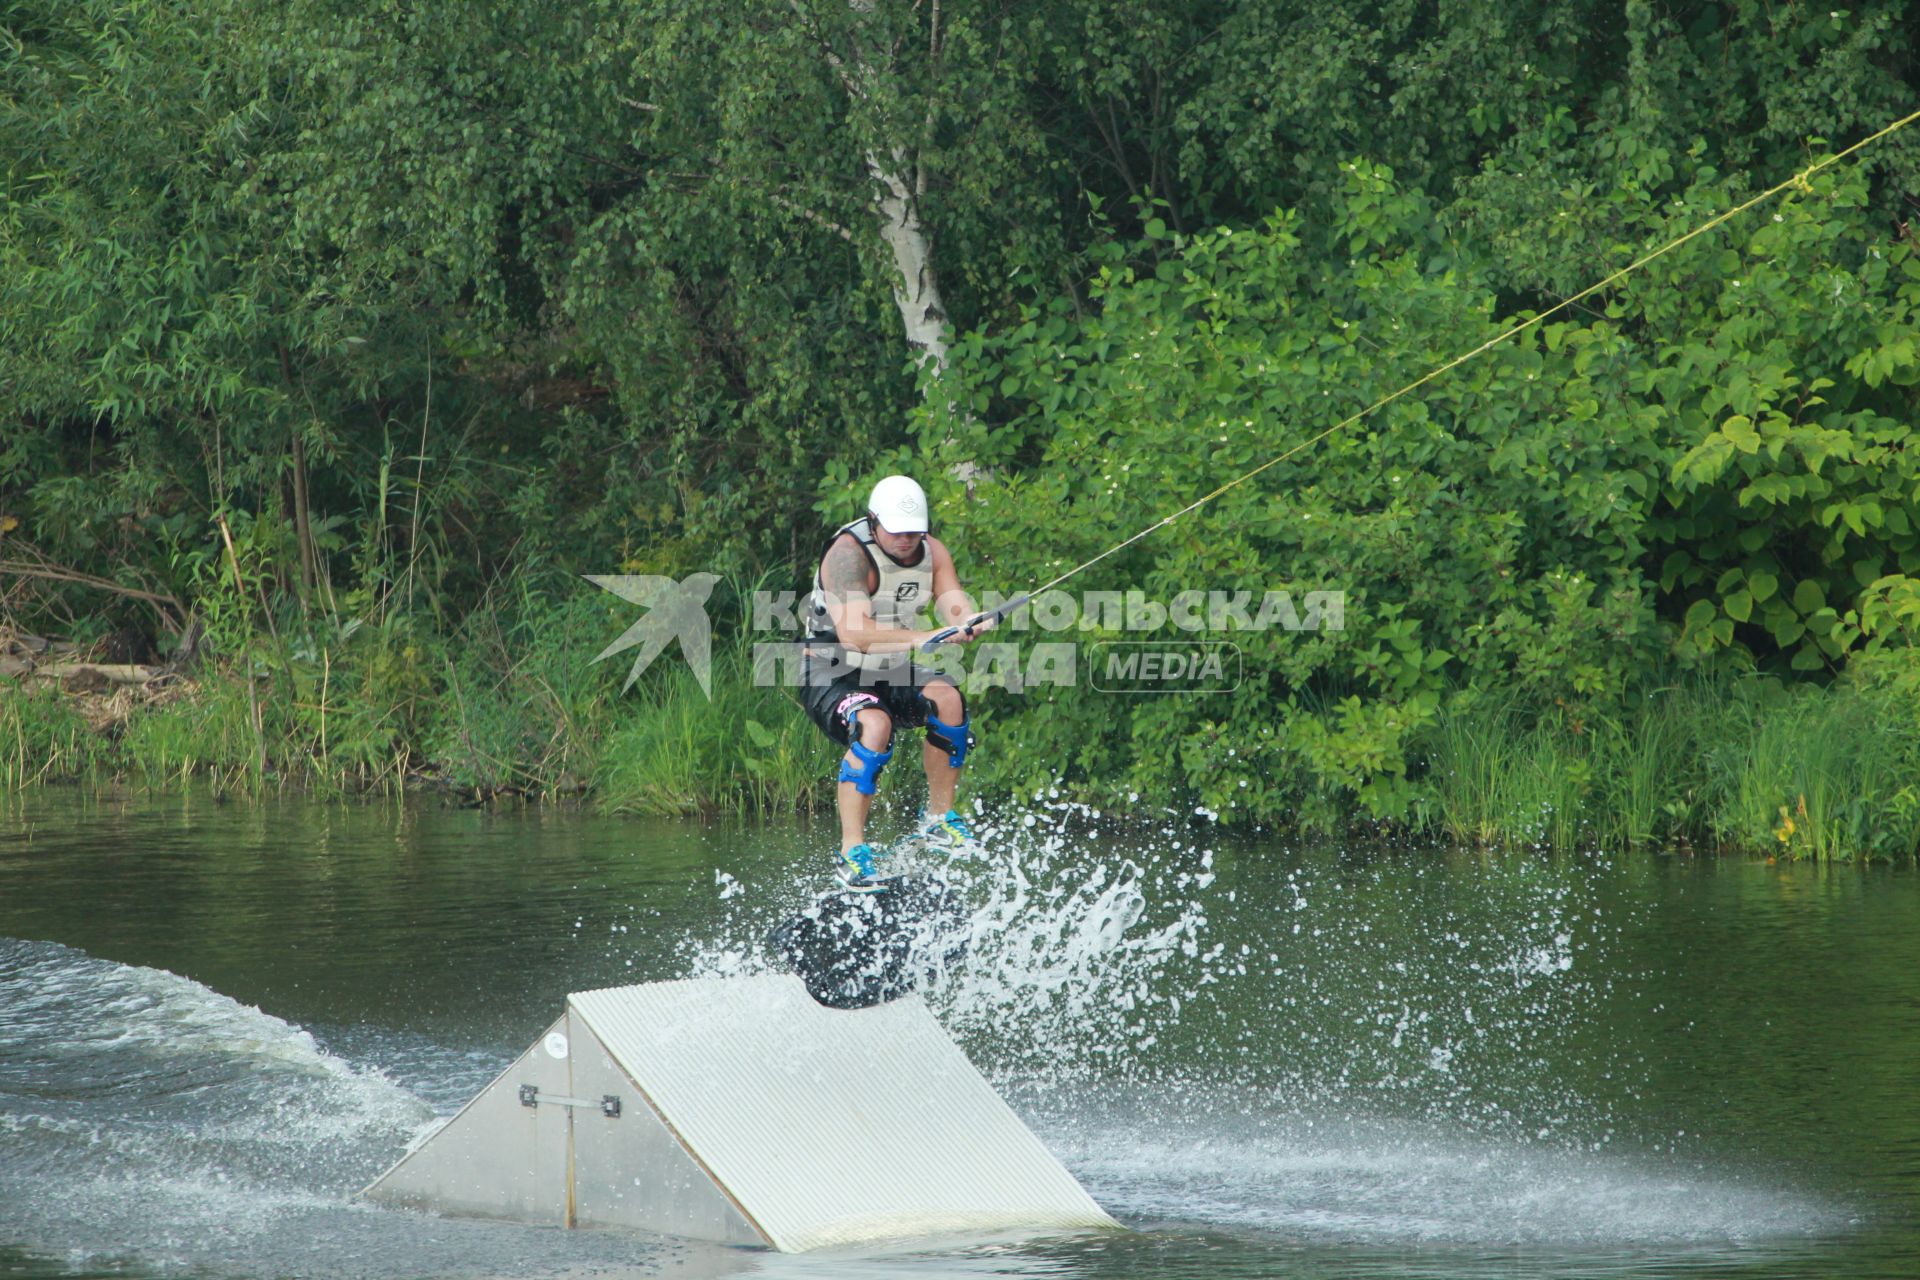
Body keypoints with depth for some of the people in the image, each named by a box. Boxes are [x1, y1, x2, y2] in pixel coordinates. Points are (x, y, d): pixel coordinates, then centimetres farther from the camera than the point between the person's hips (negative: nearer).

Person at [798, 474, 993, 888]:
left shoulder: (932, 552, -1)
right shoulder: (849, 554, -23)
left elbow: (953, 605, -14)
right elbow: (853, 632, -34)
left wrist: (969, 621, -39)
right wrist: (918, 638, -45)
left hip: (890, 672, 6)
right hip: (832, 675, -6)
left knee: (947, 698, -21)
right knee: (874, 725, -34)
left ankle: (939, 819, -6)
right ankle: (852, 851, -31)